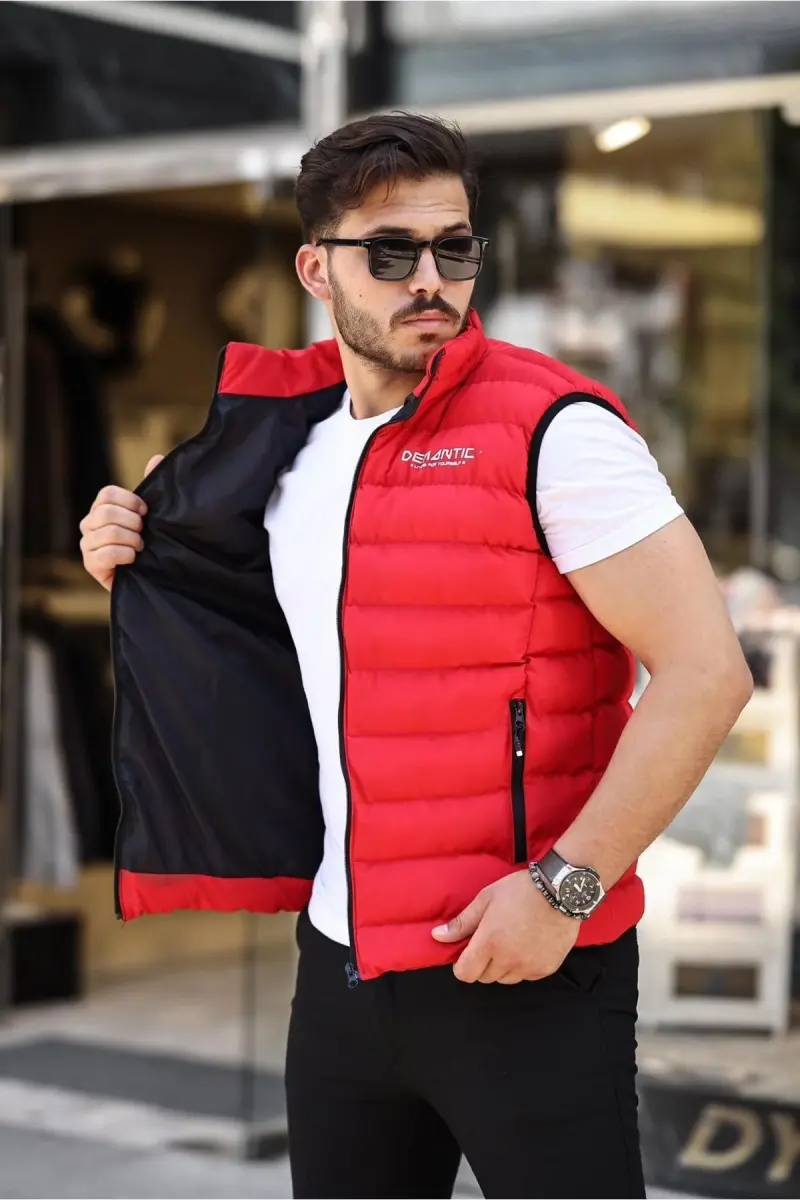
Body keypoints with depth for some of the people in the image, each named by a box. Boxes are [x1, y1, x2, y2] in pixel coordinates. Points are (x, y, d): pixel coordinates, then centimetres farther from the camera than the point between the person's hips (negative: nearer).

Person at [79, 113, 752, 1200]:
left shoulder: (552, 428, -13)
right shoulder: (292, 443, 8)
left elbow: (705, 671, -18)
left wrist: (565, 884, -20)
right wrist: (141, 570, 10)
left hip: (521, 968, -7)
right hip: (339, 961, 7)